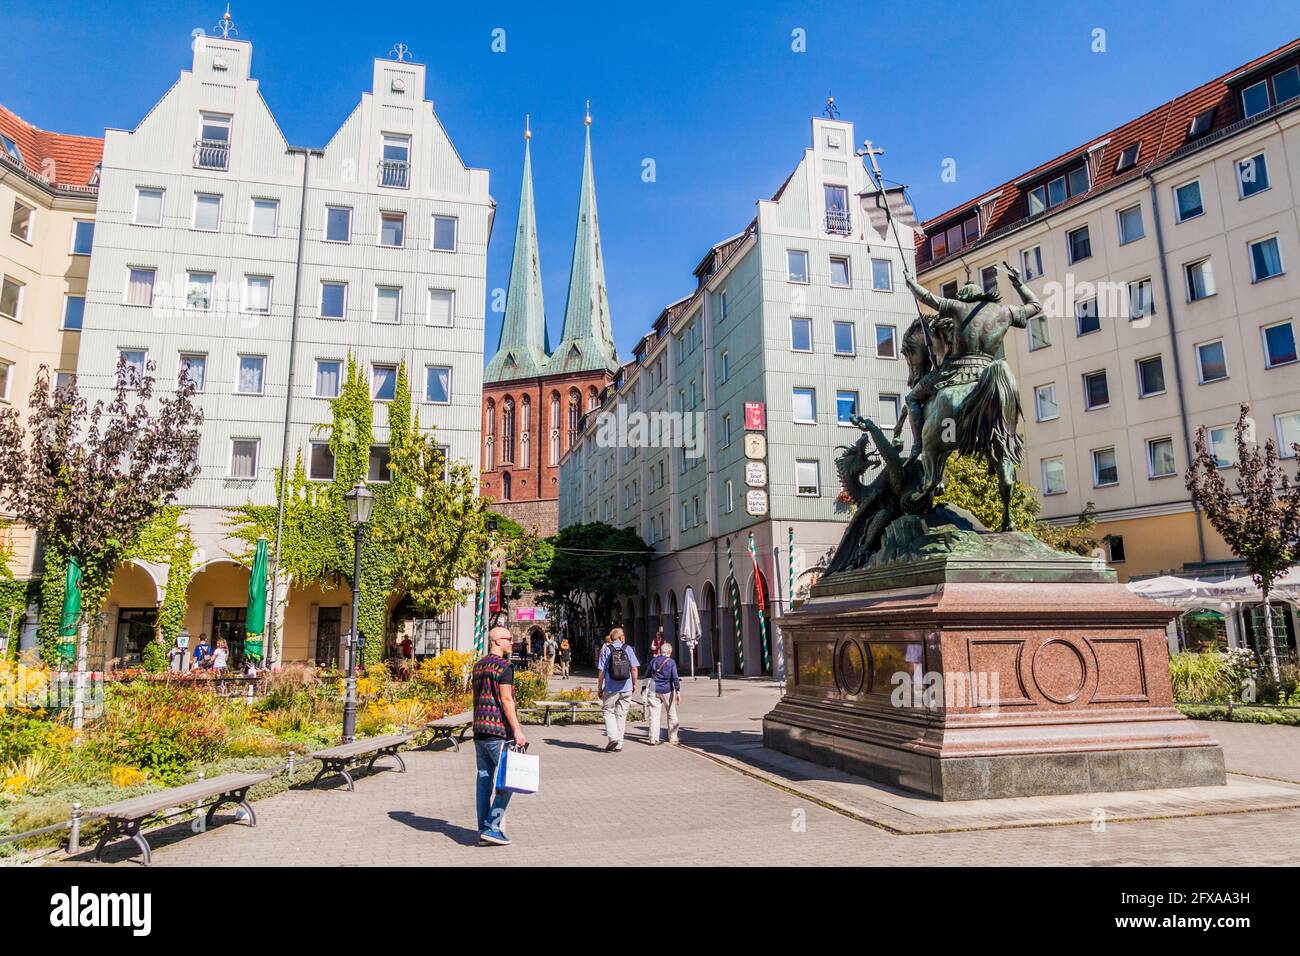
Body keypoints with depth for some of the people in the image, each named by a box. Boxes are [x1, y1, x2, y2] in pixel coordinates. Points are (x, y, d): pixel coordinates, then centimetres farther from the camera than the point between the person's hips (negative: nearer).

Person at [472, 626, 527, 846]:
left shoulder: (479, 665, 15)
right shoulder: (503, 667, -12)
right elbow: (506, 700, -18)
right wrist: (517, 730, -18)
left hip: (479, 730, 9)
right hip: (499, 731, -9)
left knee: (484, 778, 10)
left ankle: (484, 829, 14)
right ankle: (491, 828, -3)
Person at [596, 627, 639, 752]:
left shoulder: (606, 650, -1)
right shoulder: (628, 649, 2)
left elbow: (601, 671, -4)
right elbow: (634, 668, -2)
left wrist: (599, 687, 3)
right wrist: (634, 684, 10)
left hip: (611, 688, -2)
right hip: (626, 688, 2)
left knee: (609, 711, 11)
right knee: (621, 714, 11)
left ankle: (613, 737, -8)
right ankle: (619, 744, 14)